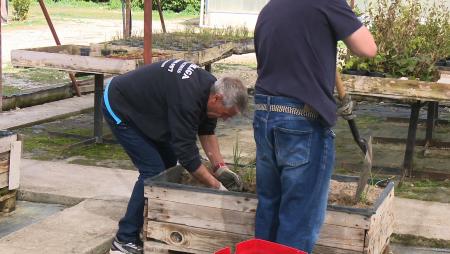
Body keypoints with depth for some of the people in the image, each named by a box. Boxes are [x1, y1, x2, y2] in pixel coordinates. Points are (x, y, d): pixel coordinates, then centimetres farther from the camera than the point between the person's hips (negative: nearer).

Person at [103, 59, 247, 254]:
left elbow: (207, 131, 5)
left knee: (168, 163, 7)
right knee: (153, 170, -15)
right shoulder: (188, 98, -36)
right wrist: (216, 185, -25)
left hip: (144, 109, 10)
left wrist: (220, 168, -1)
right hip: (119, 109, -10)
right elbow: (186, 150, -31)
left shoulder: (209, 85, -7)